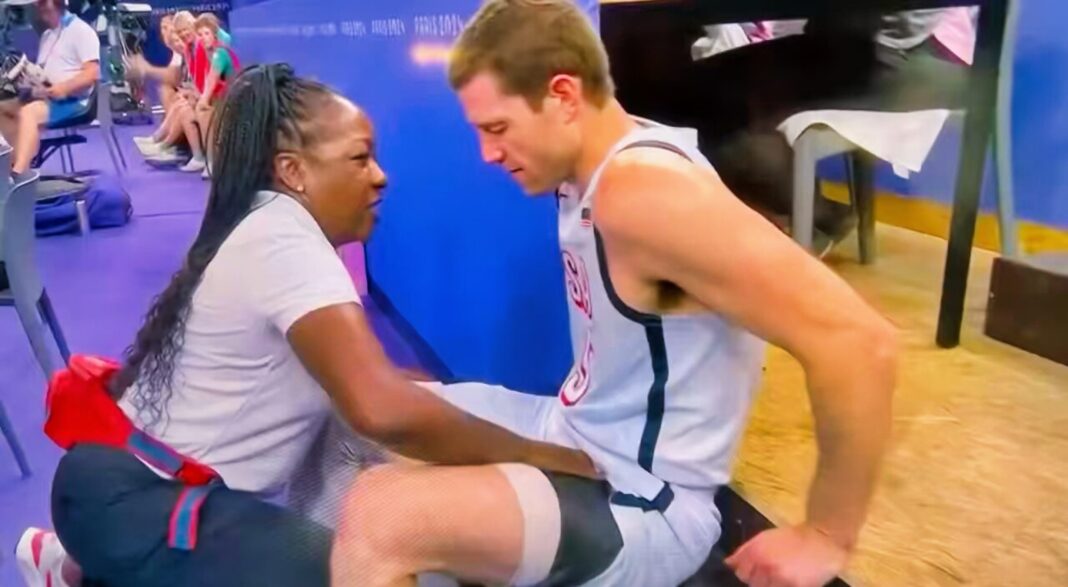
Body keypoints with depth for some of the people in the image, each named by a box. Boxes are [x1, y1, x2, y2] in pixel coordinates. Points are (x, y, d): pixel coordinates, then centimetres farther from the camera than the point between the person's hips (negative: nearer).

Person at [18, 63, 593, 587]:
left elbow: (354, 374, 10)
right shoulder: (282, 239, -24)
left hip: (155, 484, 10)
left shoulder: (271, 227, 7)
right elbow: (381, 410, -37)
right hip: (132, 499, -10)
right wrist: (545, 457, -28)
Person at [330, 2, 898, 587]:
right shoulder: (585, 167, 0)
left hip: (639, 508, -9)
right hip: (569, 433, 9)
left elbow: (860, 341, -31)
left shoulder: (643, 190, -28)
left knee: (379, 517, -28)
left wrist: (827, 536, -20)